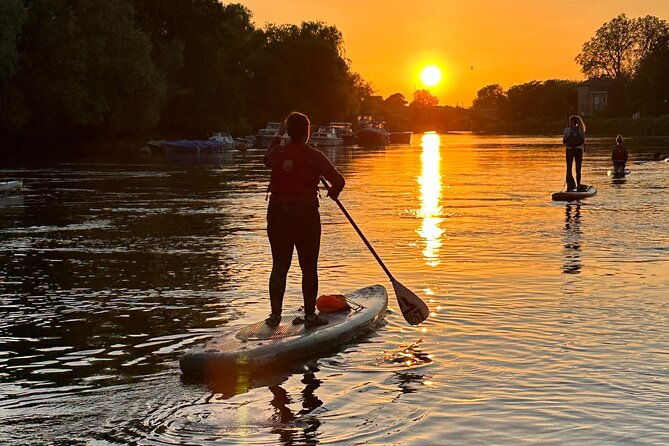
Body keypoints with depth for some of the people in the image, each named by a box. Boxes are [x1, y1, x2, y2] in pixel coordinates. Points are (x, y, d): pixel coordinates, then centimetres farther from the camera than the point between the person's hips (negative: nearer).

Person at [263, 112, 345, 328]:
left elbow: (267, 159, 28)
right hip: (305, 213, -3)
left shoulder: (278, 153, 2)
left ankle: (275, 314, 9)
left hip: (277, 212, 3)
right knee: (309, 267, 5)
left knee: (279, 266, 9)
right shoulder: (313, 156, -8)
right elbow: (338, 180, -7)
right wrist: (333, 192, 17)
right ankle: (309, 315, 9)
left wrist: (278, 134, 41)